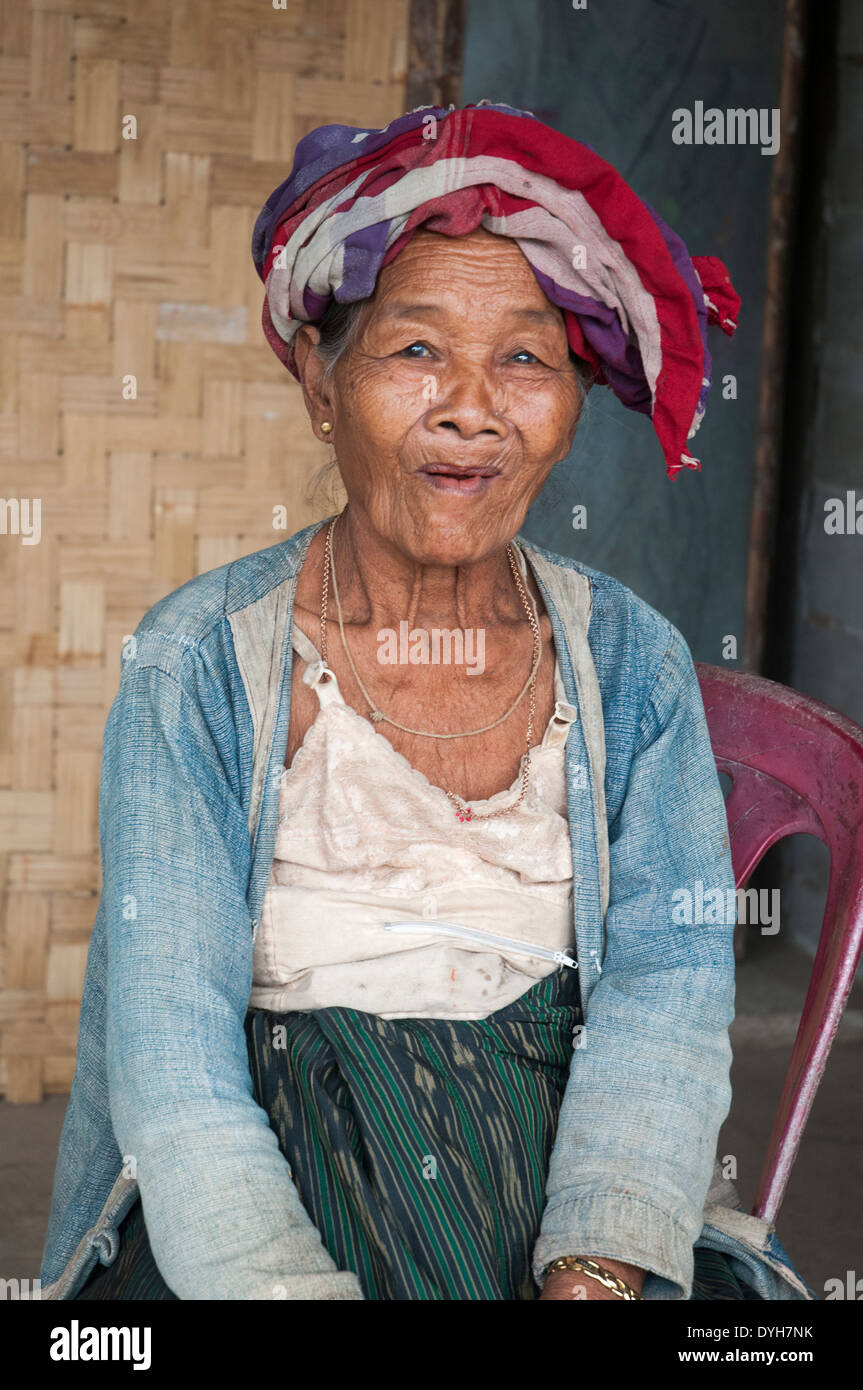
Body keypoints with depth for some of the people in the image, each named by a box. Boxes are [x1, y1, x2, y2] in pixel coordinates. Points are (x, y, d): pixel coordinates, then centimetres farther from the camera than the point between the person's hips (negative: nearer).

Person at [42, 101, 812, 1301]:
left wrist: (598, 1267, -21)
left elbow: (668, 981, -4)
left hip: (565, 1152, 2)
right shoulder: (197, 663, -5)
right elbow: (171, 1046, -11)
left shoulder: (634, 663, 2)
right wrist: (287, 1283, -26)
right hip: (255, 1191, -1)